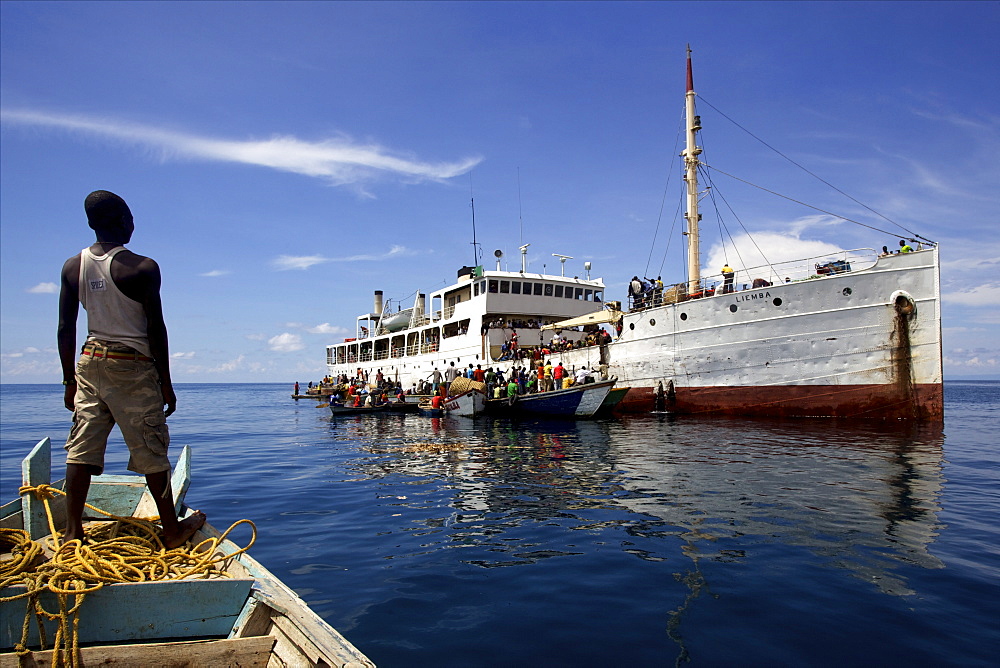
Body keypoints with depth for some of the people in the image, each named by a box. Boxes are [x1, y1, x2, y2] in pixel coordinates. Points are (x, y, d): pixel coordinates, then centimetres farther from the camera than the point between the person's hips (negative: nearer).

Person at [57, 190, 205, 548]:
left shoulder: (73, 267, 6)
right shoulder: (142, 268, -11)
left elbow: (66, 329, 7)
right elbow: (155, 329, -11)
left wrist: (70, 380, 14)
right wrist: (165, 383, -4)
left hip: (90, 362, 5)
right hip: (132, 367, -5)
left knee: (81, 448, 9)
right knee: (151, 450, 2)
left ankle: (72, 532, 12)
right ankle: (172, 530, 13)